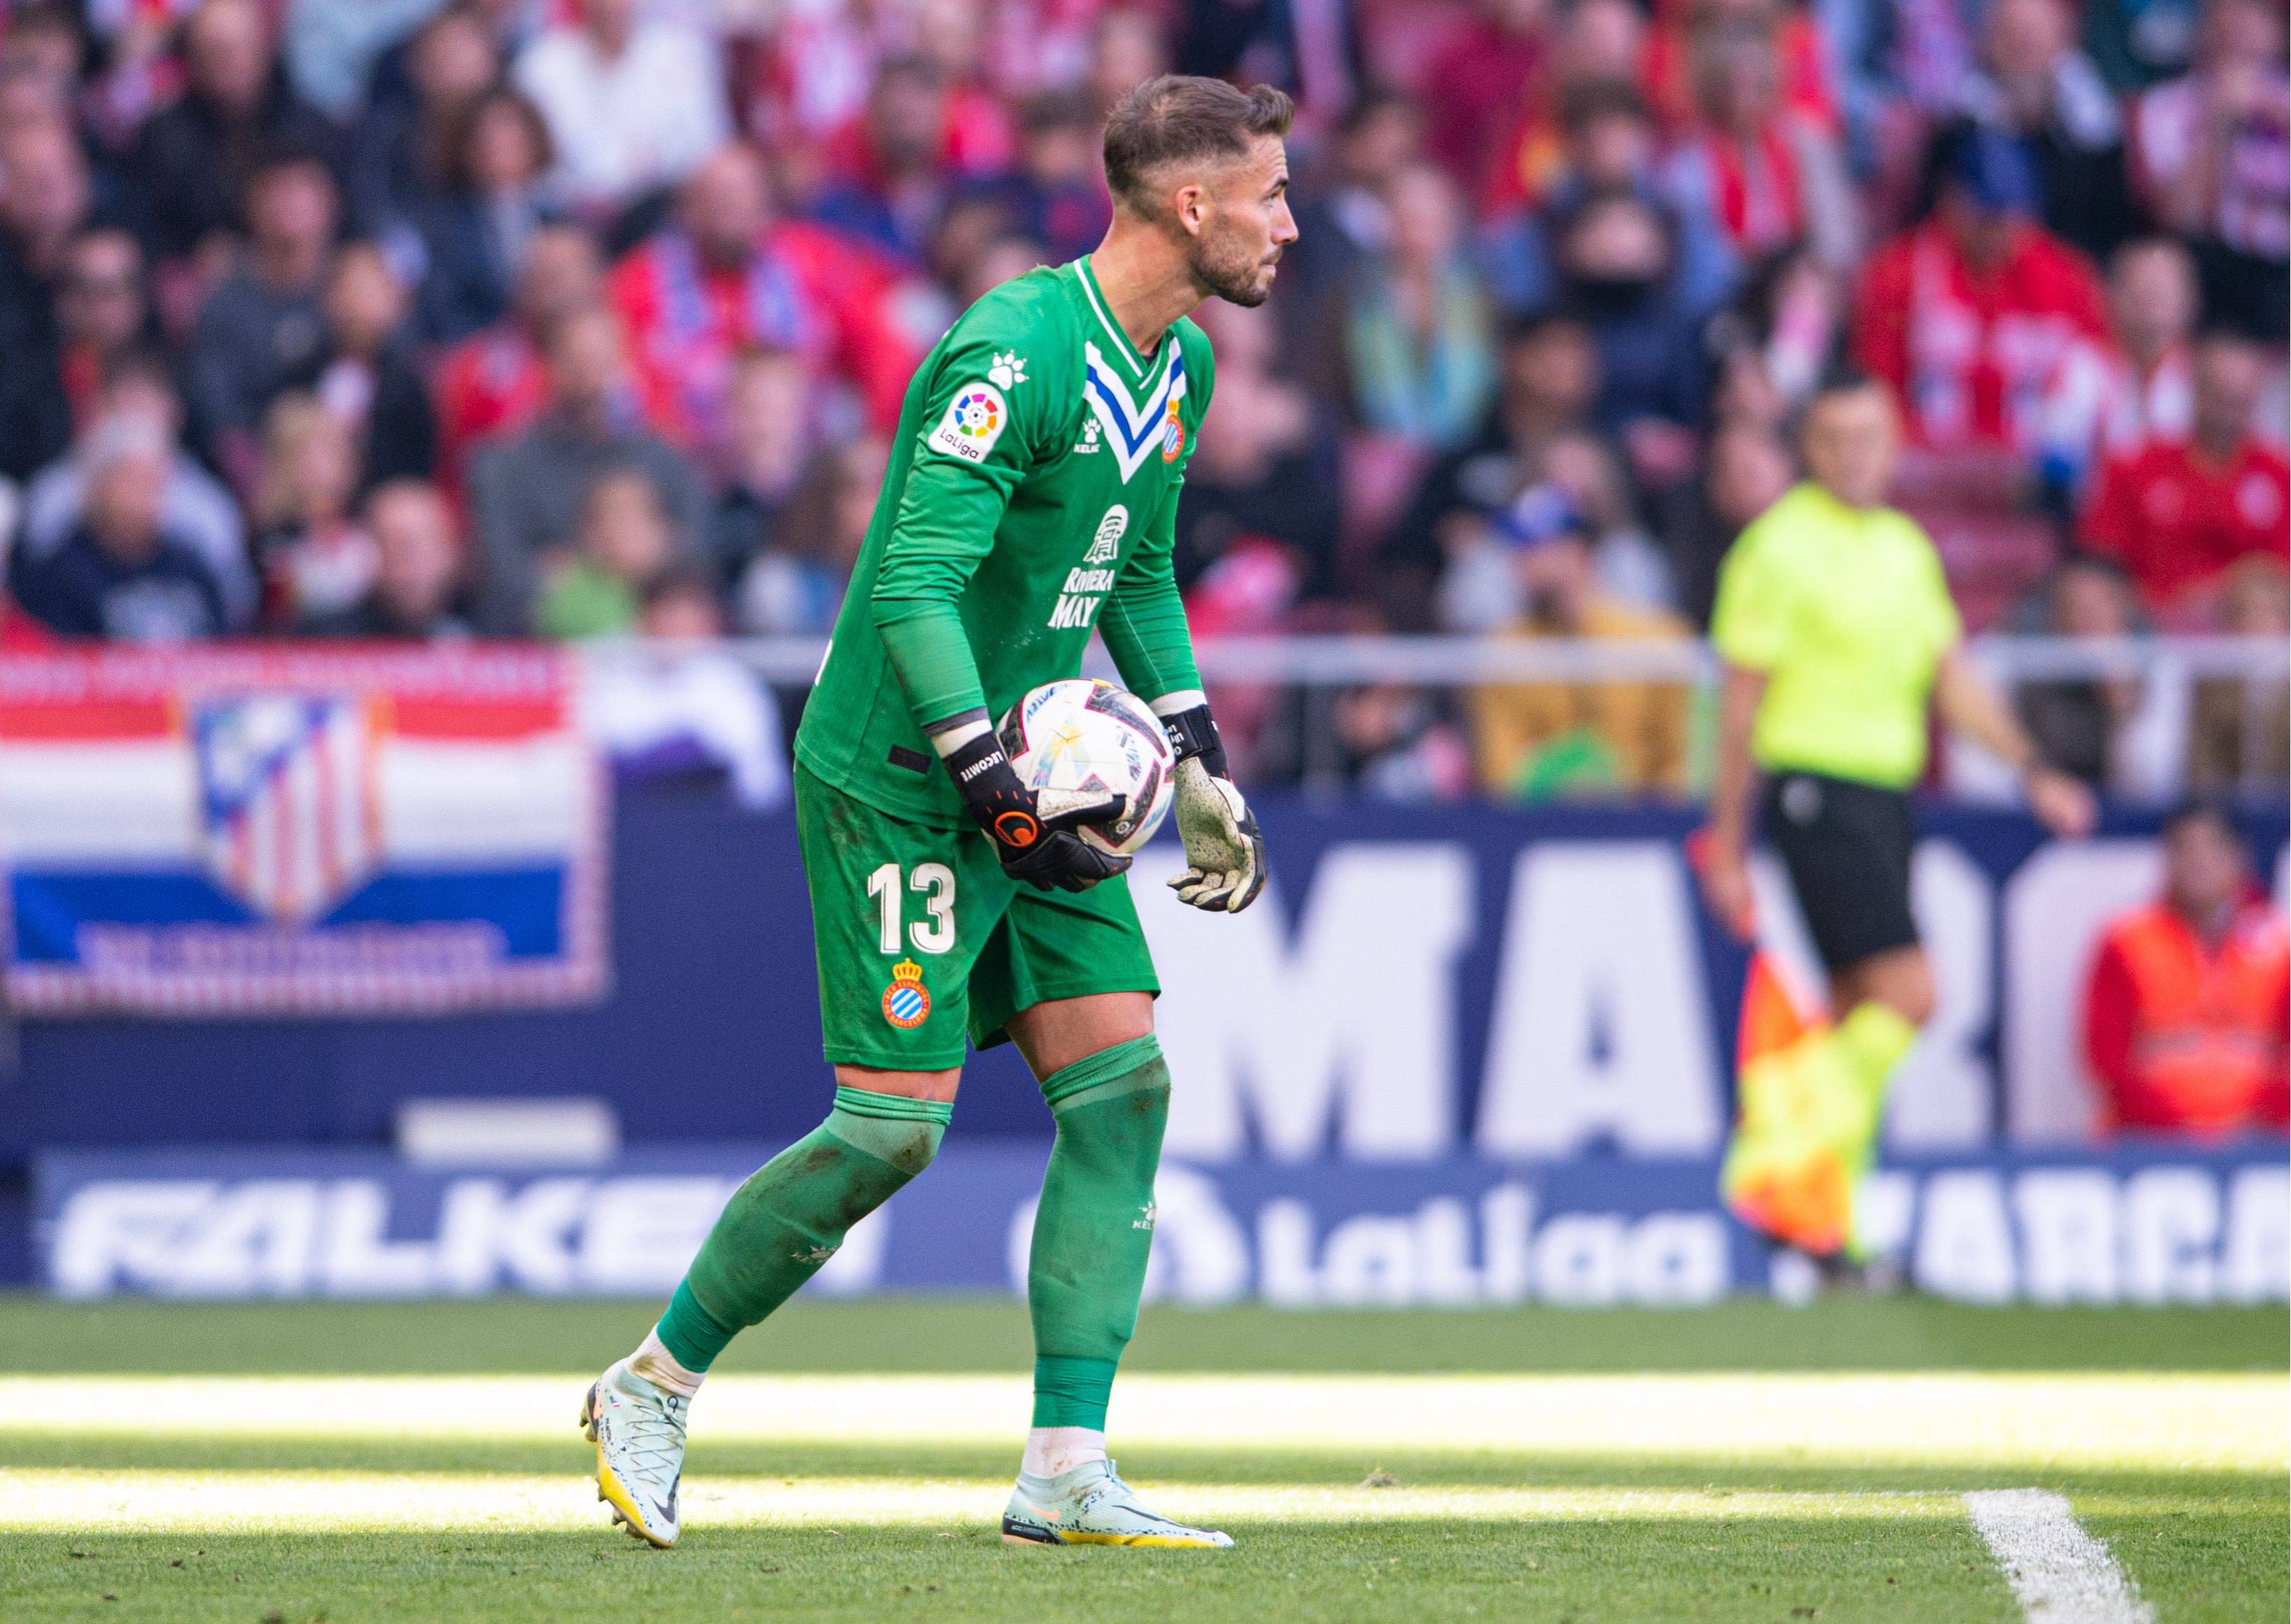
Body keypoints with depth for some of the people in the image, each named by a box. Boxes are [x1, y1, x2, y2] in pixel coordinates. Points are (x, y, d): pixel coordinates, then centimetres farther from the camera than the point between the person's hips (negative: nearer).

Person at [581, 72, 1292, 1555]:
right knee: (896, 1128, -9)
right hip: (901, 781, -9)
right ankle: (653, 1388, 10)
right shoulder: (1014, 356, -21)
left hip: (1037, 773, 9)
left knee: (1124, 1084, -2)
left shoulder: (1178, 368, 9)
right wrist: (995, 789, -27)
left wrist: (1202, 767, 15)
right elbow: (916, 586, -24)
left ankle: (1067, 1474, -2)